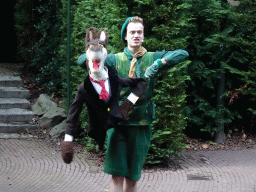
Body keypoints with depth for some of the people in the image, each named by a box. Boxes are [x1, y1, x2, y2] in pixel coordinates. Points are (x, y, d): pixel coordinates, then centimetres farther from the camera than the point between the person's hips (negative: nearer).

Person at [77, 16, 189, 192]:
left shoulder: (152, 58, 8)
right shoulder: (115, 60, 7)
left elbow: (183, 54, -3)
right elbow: (82, 61, 3)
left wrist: (158, 65, -16)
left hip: (141, 123, 1)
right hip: (118, 121, -1)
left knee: (133, 176, 7)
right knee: (117, 174, -6)